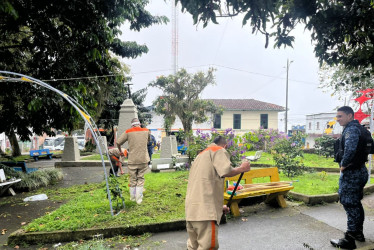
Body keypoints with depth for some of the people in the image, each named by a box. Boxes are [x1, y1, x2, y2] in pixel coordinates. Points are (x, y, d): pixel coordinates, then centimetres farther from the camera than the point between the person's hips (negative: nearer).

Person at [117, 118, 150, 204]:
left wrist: (120, 152, 16)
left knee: (133, 179, 13)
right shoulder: (146, 131, 5)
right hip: (144, 160, 1)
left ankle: (132, 197, 28)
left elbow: (118, 142, -1)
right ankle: (139, 198, 12)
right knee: (140, 179, 11)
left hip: (132, 160, -1)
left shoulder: (128, 132, -1)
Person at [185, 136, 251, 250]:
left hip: (191, 209, 9)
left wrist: (219, 207, 35)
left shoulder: (201, 155, 29)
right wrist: (241, 168, 3)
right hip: (205, 210, -9)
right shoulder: (219, 150, 3)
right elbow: (225, 171, -17)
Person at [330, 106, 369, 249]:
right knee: (356, 203, 20)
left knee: (350, 204, -4)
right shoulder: (358, 128, 14)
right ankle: (358, 233, 33)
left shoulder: (351, 129, -18)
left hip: (351, 173, -10)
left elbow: (350, 148, -35)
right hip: (359, 170, 10)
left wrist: (344, 164, -21)